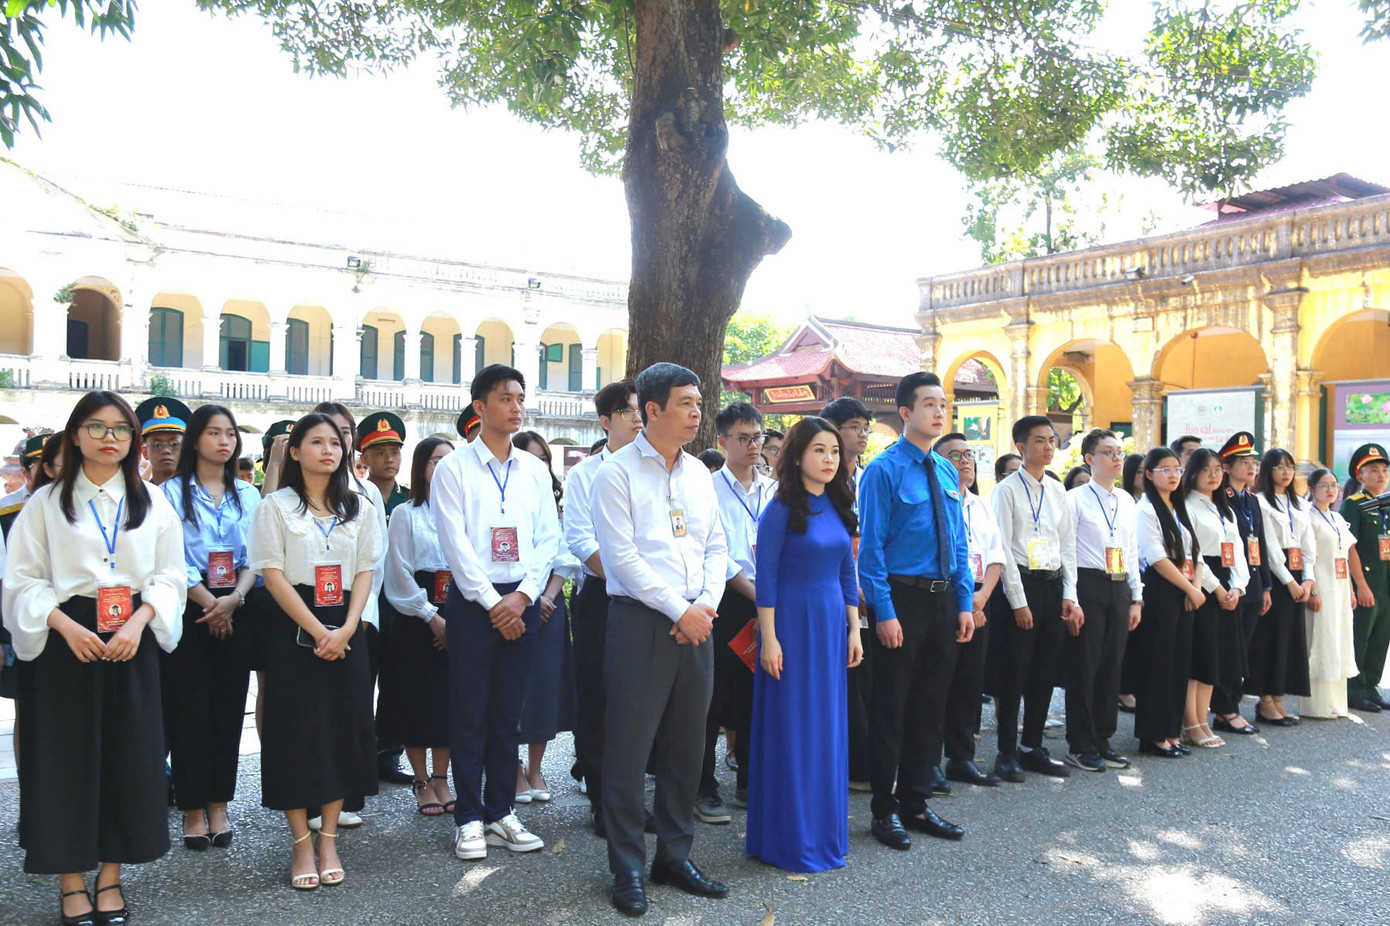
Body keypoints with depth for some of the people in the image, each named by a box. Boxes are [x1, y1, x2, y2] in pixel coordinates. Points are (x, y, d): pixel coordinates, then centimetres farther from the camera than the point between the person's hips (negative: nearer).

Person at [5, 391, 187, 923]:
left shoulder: (152, 503, 8)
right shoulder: (47, 502, 4)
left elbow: (170, 574, 4)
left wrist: (138, 621, -13)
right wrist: (65, 626, -17)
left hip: (133, 642, 2)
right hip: (64, 640, -1)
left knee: (128, 756, 4)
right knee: (66, 758, 2)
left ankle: (110, 879, 18)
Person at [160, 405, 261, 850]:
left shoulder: (247, 495, 11)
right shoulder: (173, 492, 1)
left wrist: (234, 599, -12)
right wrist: (210, 603, -13)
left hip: (236, 610, 3)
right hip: (189, 609, -3)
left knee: (229, 707, 5)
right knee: (189, 709, -1)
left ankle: (218, 806, 14)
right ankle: (193, 810, 9)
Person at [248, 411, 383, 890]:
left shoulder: (359, 508, 10)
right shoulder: (276, 506, 1)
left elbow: (364, 572, 5)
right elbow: (273, 575, -7)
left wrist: (347, 628, -11)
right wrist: (317, 631, -15)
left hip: (346, 630, 3)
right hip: (295, 630, -3)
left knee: (344, 729, 3)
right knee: (296, 731, -1)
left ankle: (328, 839, 14)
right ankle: (300, 842, 10)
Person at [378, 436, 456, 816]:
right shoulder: (406, 515, 1)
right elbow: (399, 574, -5)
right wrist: (431, 616, -10)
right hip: (416, 617, -3)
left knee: (449, 699, 6)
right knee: (416, 701, 1)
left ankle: (441, 780, 18)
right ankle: (422, 783, 14)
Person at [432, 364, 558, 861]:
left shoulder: (535, 470, 11)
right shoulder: (454, 468, -1)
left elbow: (548, 539, 6)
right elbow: (456, 544, -8)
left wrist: (521, 597, -7)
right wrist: (493, 602, -12)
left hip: (522, 601, 4)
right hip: (473, 600, -3)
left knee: (508, 714, 10)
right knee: (469, 714, 2)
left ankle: (501, 812, 20)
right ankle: (470, 820, 13)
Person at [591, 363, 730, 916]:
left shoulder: (699, 474, 12)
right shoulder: (617, 473, -6)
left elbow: (717, 547, 13)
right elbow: (623, 558, -13)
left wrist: (706, 605, -4)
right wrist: (681, 611, -13)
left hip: (696, 623, 6)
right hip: (641, 622, -6)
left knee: (687, 745, 13)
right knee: (629, 747, 1)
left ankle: (674, 855, 27)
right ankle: (627, 869, 15)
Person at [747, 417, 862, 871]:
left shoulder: (839, 506, 9)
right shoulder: (782, 509, -10)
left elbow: (847, 572, 13)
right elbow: (765, 576, -11)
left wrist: (854, 630, 9)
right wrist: (769, 639, -15)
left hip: (832, 624, 6)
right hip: (792, 622, -6)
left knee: (828, 727, 12)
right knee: (790, 730, 1)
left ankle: (824, 831, 25)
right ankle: (788, 838, 14)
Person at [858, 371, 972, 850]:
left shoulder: (947, 471, 11)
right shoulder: (884, 470, -10)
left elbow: (959, 542, 13)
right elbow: (871, 547, -13)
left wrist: (965, 603, 6)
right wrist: (884, 612, -17)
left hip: (944, 599, 7)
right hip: (902, 597, -6)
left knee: (930, 706, 13)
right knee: (891, 708, 3)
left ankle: (916, 804, 27)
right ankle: (885, 810, 17)